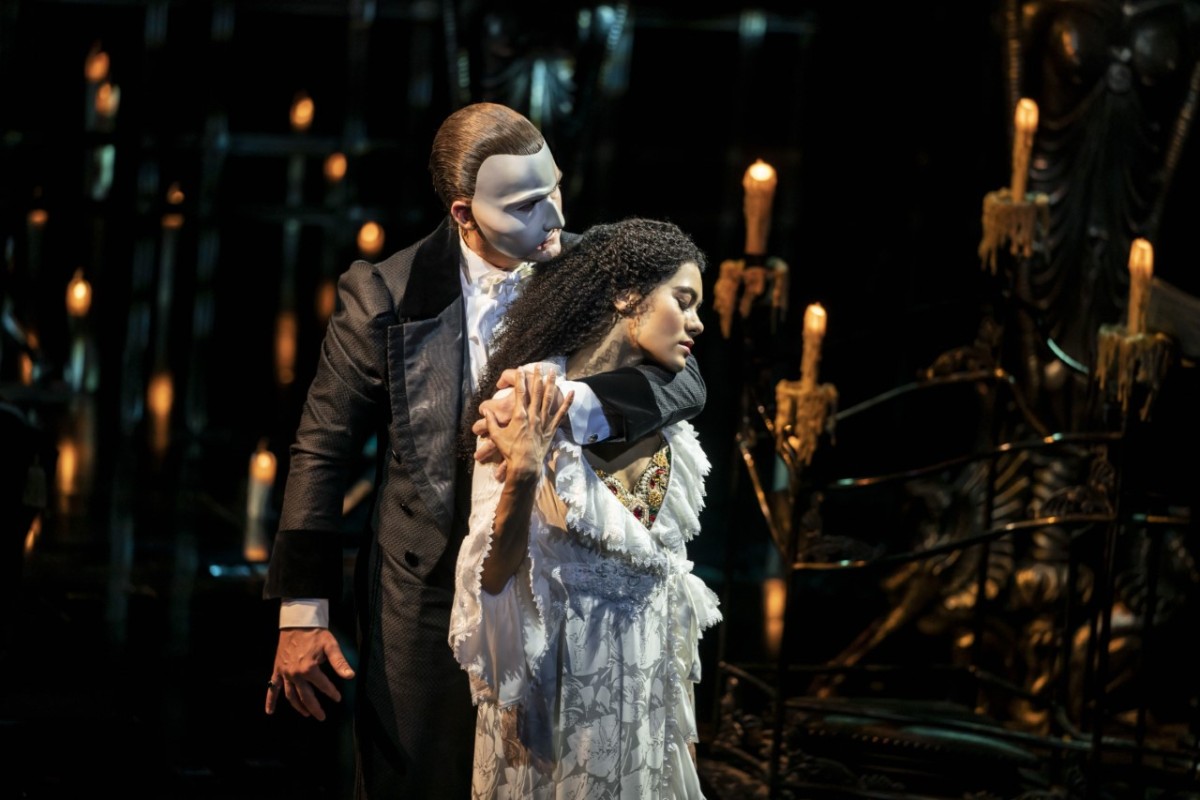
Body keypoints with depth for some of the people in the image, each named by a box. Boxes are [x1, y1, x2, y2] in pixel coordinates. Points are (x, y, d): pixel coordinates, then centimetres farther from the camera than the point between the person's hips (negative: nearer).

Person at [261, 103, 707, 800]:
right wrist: (302, 613, -4)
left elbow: (684, 382, -17)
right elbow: (323, 453, -3)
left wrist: (575, 404, -36)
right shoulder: (386, 296, -11)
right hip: (428, 605, -1)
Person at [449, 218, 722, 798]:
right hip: (557, 674, -6)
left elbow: (670, 574, 12)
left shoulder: (667, 424, 5)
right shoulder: (529, 401, -14)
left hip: (649, 679, 6)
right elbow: (495, 572, -16)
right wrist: (522, 475, -33)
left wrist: (684, 719, 12)